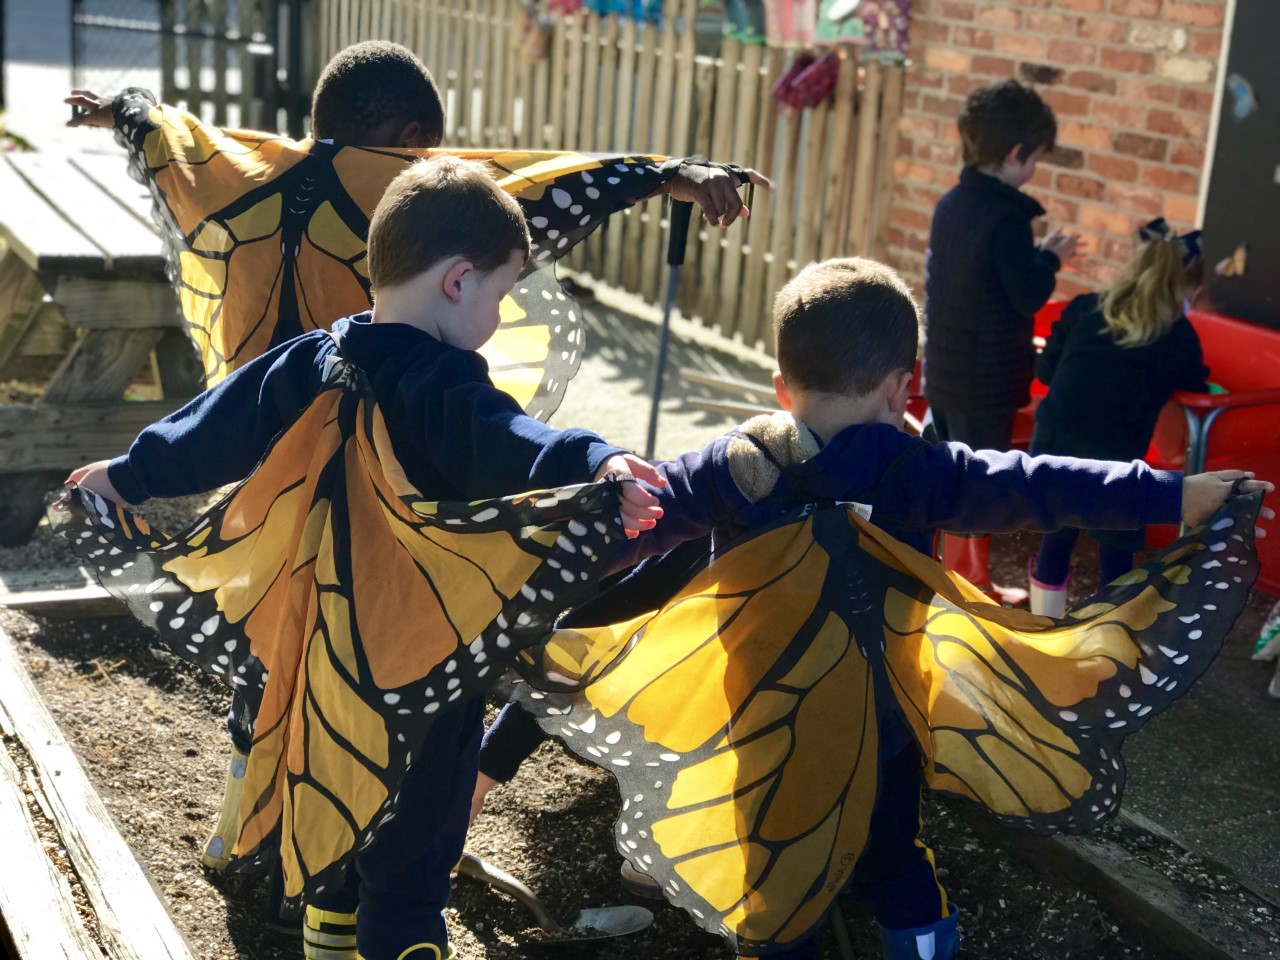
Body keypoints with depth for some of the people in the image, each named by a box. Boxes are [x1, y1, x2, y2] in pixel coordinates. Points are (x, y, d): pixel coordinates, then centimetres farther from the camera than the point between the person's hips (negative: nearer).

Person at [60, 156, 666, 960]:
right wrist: (591, 466, -60)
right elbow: (504, 445, -44)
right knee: (420, 813, 9)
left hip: (332, 634, 8)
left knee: (346, 776, 27)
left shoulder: (314, 363, -2)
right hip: (431, 648, -8)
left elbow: (223, 423, 9)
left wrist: (133, 475, 23)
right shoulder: (443, 388, -25)